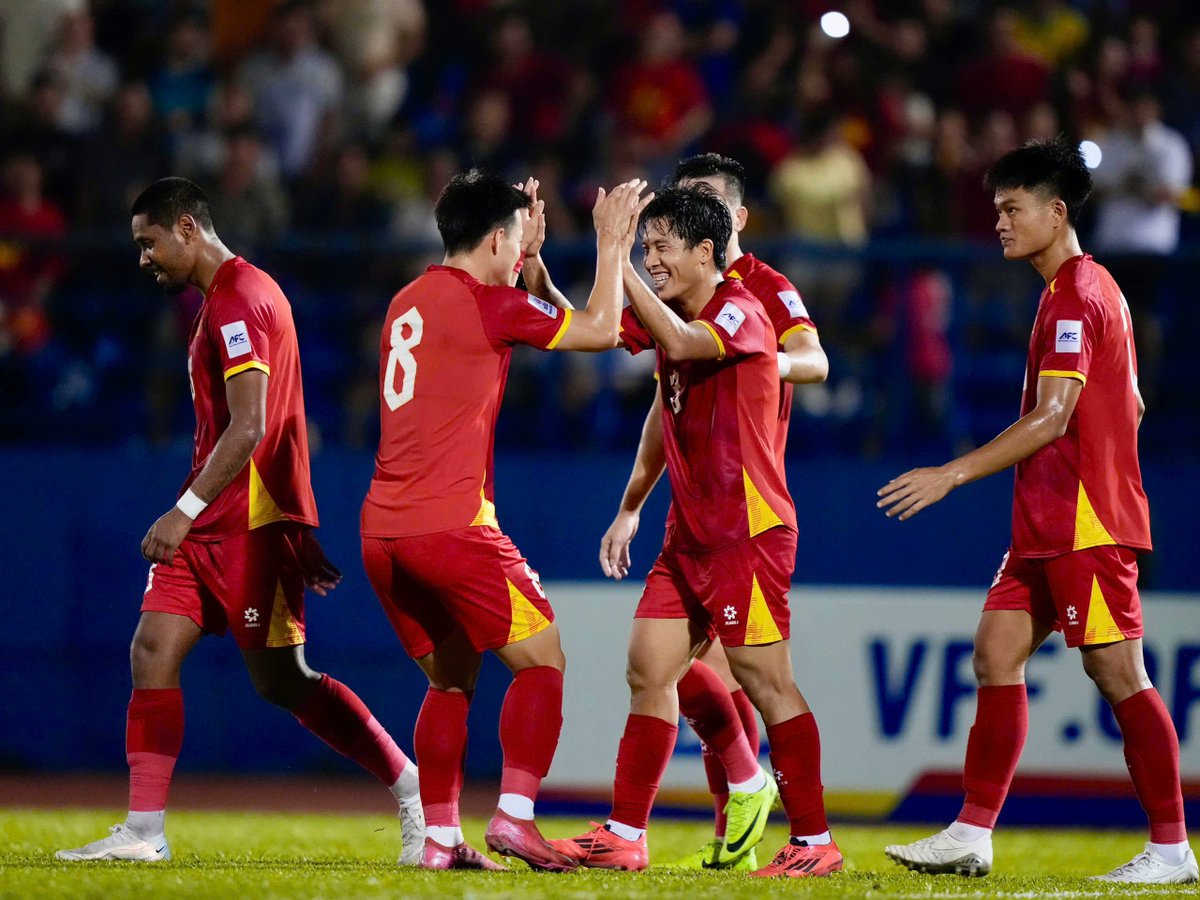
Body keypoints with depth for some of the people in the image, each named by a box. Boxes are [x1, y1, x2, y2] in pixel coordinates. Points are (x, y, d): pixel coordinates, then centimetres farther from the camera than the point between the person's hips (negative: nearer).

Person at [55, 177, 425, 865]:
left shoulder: (240, 300, -15)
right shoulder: (225, 298, 18)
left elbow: (249, 429, -23)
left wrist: (186, 510, -25)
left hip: (251, 524, -10)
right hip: (213, 523, 10)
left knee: (283, 681, -3)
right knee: (153, 651, -1)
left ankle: (414, 788, 8)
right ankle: (144, 832, -3)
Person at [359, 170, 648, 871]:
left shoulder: (410, 303, 17)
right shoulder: (485, 302, -8)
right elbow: (598, 330, -2)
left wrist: (534, 256, 29)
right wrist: (612, 247, 9)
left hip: (382, 531, 8)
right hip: (451, 524, -8)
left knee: (450, 679, 16)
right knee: (544, 662, 1)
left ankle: (441, 838, 10)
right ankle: (515, 815, -11)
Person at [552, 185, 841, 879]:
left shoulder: (741, 312, -14)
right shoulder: (669, 318, 11)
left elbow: (682, 346, -33)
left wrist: (617, 265, -32)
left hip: (749, 534, -8)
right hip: (689, 535, 8)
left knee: (767, 684, -7)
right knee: (649, 675, 6)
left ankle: (815, 842, -1)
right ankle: (626, 837, 10)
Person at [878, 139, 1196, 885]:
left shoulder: (1077, 297, -15)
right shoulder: (1088, 289, 17)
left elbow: (1053, 416, -23)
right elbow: (1129, 406, 23)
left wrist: (955, 473, -24)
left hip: (1087, 524, -10)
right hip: (1048, 522, 10)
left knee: (1116, 671, -7)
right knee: (998, 650, 5)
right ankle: (972, 835, 4)